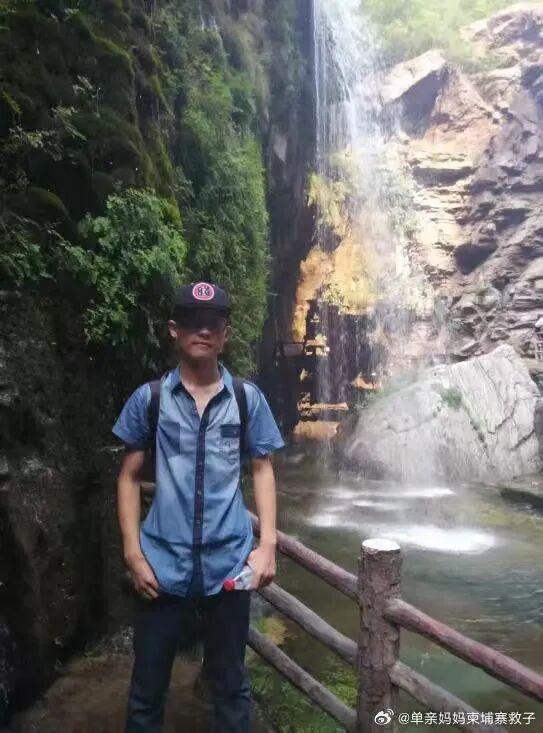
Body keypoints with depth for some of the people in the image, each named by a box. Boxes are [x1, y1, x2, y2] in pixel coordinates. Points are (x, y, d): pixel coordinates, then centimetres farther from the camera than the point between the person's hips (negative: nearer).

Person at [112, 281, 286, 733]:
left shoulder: (248, 398, 0)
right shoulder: (148, 398, -1)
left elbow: (262, 470, 4)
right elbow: (130, 476, 3)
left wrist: (268, 545, -4)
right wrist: (133, 552, -3)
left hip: (229, 563, 0)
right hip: (162, 563, 0)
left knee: (230, 680, 18)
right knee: (148, 684, 16)